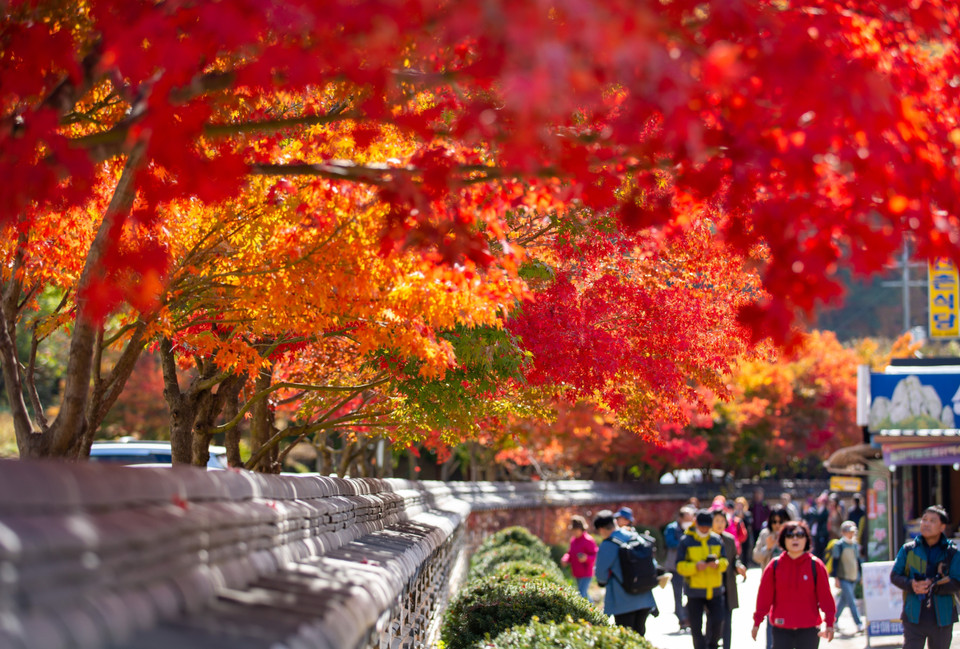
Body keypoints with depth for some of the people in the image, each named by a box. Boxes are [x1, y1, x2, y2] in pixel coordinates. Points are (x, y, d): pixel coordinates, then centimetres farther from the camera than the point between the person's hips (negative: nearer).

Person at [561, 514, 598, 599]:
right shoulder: (573, 540, 10)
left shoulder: (588, 540, -15)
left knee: (581, 595, -16)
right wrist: (565, 559, 0)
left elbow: (595, 555, -16)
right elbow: (570, 553, 21)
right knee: (584, 595, 18)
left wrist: (586, 558, -35)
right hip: (577, 574, 9)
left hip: (586, 574, -9)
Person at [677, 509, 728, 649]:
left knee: (717, 621, -5)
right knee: (696, 627, 1)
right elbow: (680, 566, -6)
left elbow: (725, 562, 9)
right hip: (694, 591, -2)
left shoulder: (717, 540, 7)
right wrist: (695, 566, -24)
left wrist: (717, 564, -14)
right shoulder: (686, 541, -3)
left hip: (715, 589, 2)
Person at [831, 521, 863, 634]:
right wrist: (836, 578, -13)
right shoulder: (839, 545, -9)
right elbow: (835, 562, -9)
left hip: (853, 578, 7)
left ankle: (834, 620, 26)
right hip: (843, 578, -7)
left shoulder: (855, 544, 10)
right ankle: (859, 624, -13)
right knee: (851, 601, -11)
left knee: (843, 600, 13)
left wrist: (860, 575, 18)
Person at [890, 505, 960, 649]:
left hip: (942, 620, 0)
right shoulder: (908, 549, 4)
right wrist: (911, 585, -16)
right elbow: (895, 575, 5)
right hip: (914, 618, 0)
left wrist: (934, 586, -24)